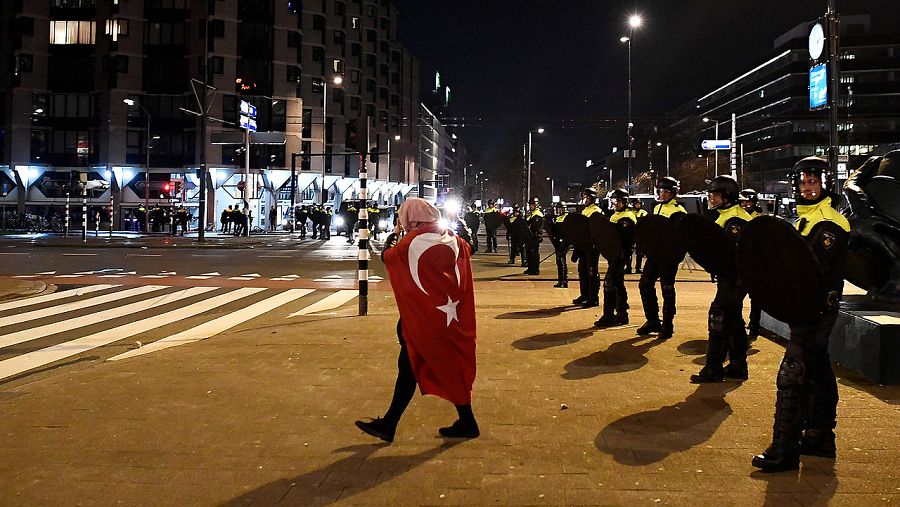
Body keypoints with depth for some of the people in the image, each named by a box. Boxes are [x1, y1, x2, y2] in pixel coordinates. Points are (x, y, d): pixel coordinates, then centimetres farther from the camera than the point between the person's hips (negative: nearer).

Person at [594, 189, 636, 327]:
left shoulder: (628, 217, -10)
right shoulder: (614, 216, 20)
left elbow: (623, 236, -21)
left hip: (621, 254, -10)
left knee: (609, 282, -13)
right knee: (618, 283, 13)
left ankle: (608, 316, -11)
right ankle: (622, 314, 20)